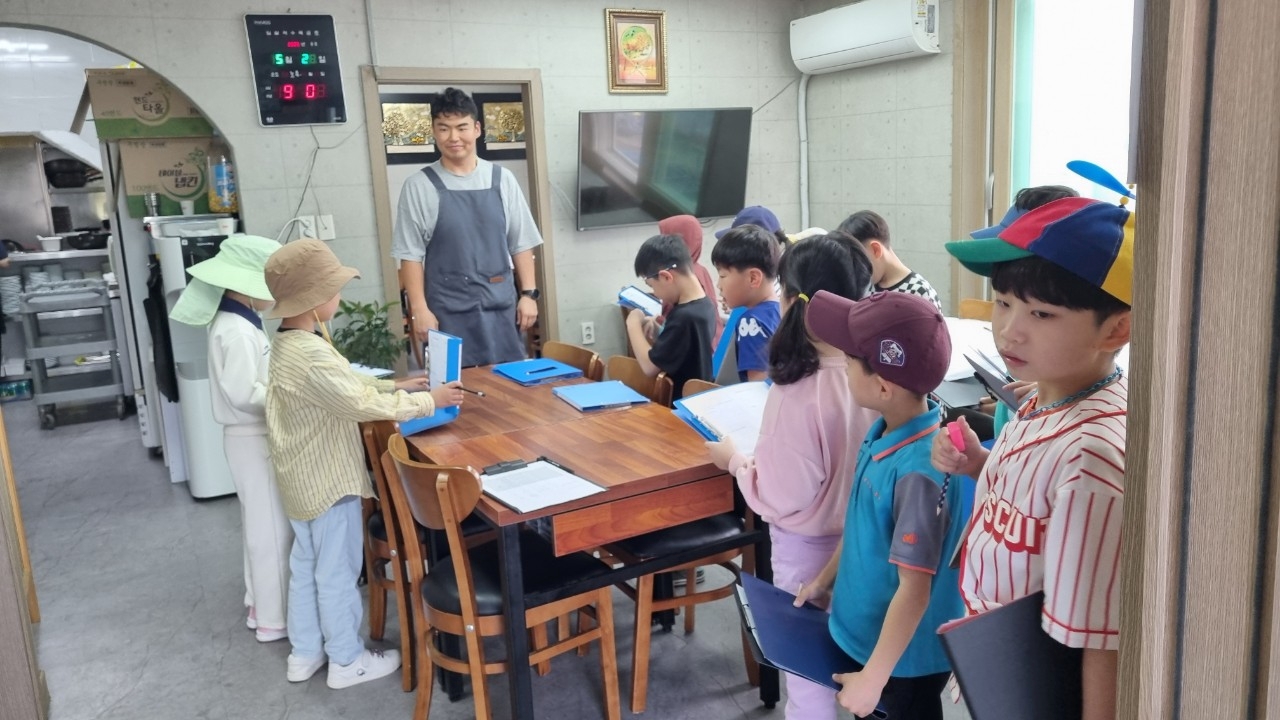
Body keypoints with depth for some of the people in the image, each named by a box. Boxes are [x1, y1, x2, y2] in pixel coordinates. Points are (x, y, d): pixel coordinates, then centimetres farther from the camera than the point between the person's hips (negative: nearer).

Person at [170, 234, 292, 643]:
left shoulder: (233, 322, 9)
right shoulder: (238, 331, -22)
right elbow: (243, 394, -26)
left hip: (252, 435, 10)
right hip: (255, 438, -10)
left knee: (260, 524, 18)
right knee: (272, 527, -1)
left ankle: (260, 603, 31)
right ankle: (274, 618, 10)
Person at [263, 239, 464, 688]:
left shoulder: (289, 344, 4)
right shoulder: (310, 355, -29)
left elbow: (346, 383, 14)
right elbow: (362, 403, -28)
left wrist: (395, 386, 9)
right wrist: (428, 401, -20)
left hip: (303, 478, 10)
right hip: (327, 480, -10)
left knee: (306, 564, 20)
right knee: (338, 571, 6)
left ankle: (304, 653, 34)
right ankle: (346, 661, 22)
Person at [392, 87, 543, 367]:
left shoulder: (501, 179, 5)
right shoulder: (420, 186, -2)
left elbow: (521, 244, 8)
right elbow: (410, 255, -3)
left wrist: (528, 293, 2)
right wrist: (419, 309, -8)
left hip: (501, 305, 3)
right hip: (449, 311, -2)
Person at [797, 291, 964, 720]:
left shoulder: (919, 471, -33)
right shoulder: (885, 431, -8)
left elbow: (915, 590, -27)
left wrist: (873, 677, -20)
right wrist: (825, 580, 15)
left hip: (905, 657, -7)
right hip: (865, 632, 7)